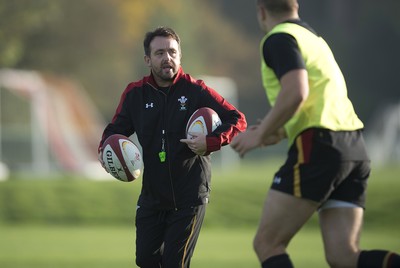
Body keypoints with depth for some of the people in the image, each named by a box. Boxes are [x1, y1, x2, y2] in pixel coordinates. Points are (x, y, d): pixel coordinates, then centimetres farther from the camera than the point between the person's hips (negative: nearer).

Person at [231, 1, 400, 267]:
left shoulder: (279, 38, -3)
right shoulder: (313, 38, 26)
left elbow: (295, 92, -18)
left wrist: (260, 135, -8)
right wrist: (279, 133, 32)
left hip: (319, 146, -8)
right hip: (353, 147, 8)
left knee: (267, 243, 0)